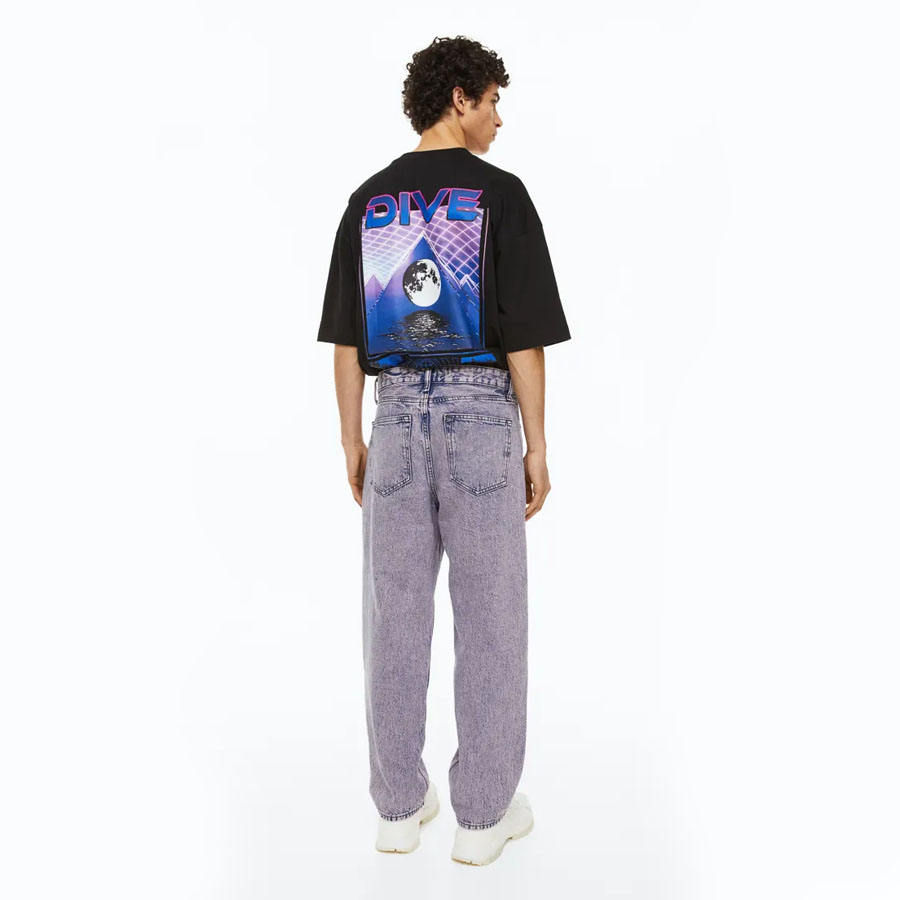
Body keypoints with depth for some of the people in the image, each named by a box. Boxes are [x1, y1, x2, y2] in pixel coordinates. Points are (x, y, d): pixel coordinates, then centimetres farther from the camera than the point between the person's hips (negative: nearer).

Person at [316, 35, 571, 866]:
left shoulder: (368, 200, 9)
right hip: (480, 420, -4)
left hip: (397, 421, 4)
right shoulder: (501, 194, -5)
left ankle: (401, 805, 20)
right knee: (490, 618, 6)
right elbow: (524, 336, -9)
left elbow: (345, 337, 6)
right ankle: (484, 812, 15)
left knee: (397, 617, 10)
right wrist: (537, 446, -2)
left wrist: (353, 443, 13)